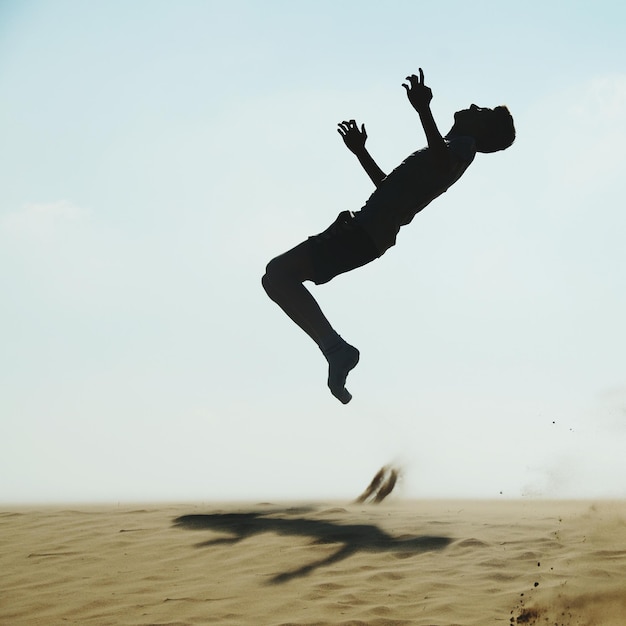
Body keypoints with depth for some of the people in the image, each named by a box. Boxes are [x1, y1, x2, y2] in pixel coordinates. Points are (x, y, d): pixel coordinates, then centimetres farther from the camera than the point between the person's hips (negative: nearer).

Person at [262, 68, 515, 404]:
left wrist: (424, 110, -36)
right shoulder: (450, 150, 28)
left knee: (279, 274, -21)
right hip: (367, 230, 10)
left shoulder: (463, 144, -2)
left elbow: (444, 166, -30)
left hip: (364, 234, -10)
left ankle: (336, 348, -19)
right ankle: (336, 349, 7)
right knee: (278, 275, 15)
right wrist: (361, 152, 35)